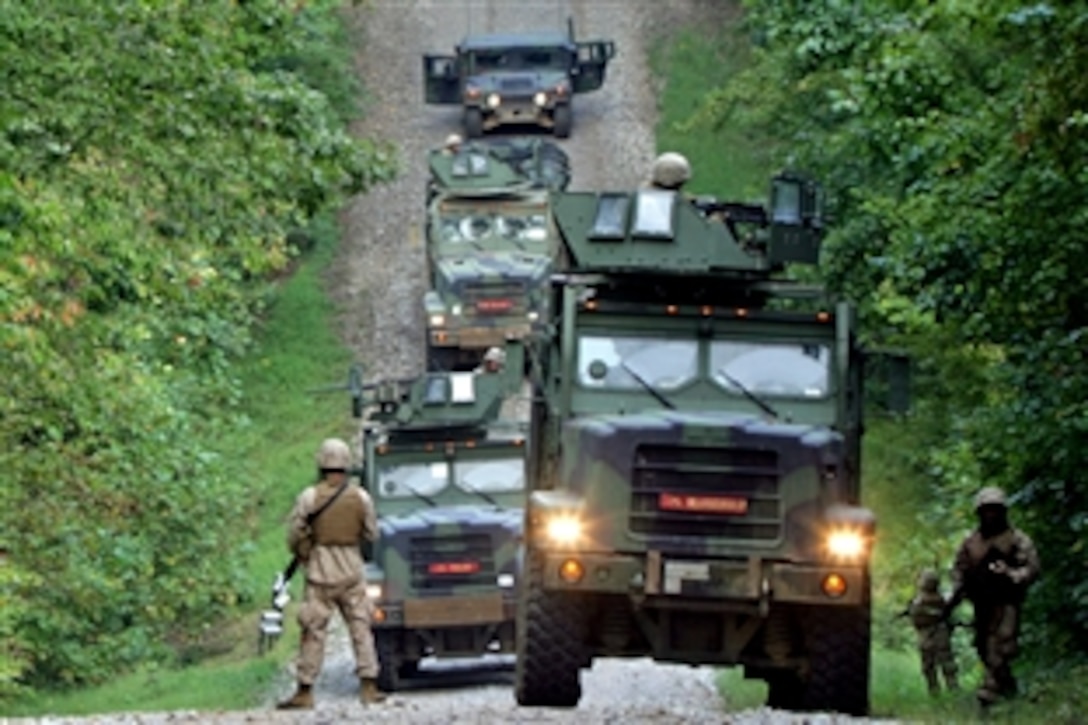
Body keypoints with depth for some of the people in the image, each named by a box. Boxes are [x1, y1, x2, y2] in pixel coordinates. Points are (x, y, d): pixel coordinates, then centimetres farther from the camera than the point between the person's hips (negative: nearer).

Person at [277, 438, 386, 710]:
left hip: (320, 573, -2)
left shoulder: (310, 497, -10)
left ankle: (305, 692, 5)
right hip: (352, 570, 2)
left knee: (313, 632, 3)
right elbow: (371, 534, 6)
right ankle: (369, 687, 8)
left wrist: (302, 555, 15)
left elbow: (294, 537, -5)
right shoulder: (361, 497, -4)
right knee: (361, 628, 9)